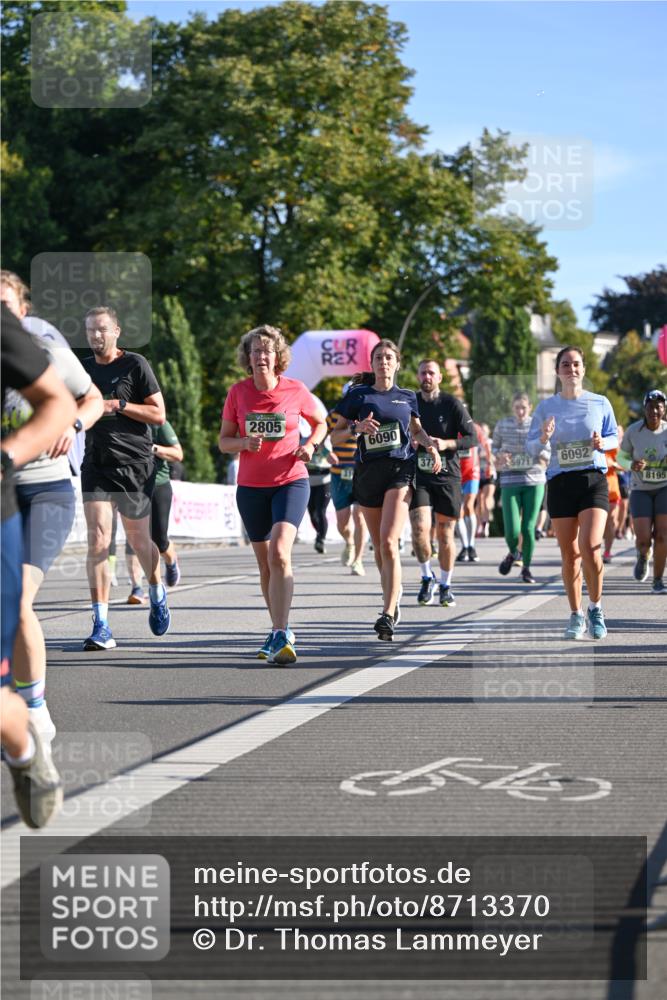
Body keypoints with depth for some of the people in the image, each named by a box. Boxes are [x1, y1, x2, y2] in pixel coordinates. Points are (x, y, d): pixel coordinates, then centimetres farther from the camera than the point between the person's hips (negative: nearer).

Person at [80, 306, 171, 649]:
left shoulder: (135, 364, -4)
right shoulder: (84, 368, 11)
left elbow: (158, 414, -7)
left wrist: (117, 405, -16)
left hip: (134, 465, -3)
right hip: (96, 466, 3)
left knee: (138, 540, 8)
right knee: (97, 539, -11)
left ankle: (157, 593, 40)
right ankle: (101, 626, -12)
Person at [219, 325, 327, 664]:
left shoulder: (295, 390, -3)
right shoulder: (238, 392, 0)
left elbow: (321, 422, 14)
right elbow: (223, 441, 5)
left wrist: (310, 445, -6)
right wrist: (245, 443, -16)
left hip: (291, 482, -3)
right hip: (251, 486, 3)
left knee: (279, 553, -22)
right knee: (265, 562, 10)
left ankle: (280, 636, -25)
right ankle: (280, 631, 27)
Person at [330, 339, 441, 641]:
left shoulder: (407, 397, 11)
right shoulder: (358, 396, 6)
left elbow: (416, 429, 27)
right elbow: (335, 436, 6)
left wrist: (429, 444, 6)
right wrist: (357, 427, -13)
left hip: (401, 469, -1)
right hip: (367, 472, 2)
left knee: (389, 542, -17)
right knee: (378, 545, 9)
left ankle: (388, 615, -22)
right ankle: (393, 596, 32)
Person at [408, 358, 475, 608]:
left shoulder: (452, 404, 0)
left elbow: (471, 437, -2)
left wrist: (447, 444, -17)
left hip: (447, 476, -1)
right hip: (418, 475, 1)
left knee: (445, 535, 4)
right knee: (420, 529, -15)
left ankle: (445, 586, 20)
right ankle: (427, 577, 7)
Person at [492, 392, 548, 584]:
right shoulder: (503, 425, 2)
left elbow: (549, 449, 11)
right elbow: (494, 446, 16)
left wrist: (544, 457, -11)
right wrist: (499, 455, -6)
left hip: (534, 482, 0)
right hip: (510, 482, 0)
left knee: (528, 528, -2)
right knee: (512, 531, -10)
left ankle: (526, 568, 19)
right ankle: (512, 553, 26)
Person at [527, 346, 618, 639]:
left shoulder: (600, 403, 4)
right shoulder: (546, 406, 4)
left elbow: (613, 437, 14)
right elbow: (531, 447, 5)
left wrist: (603, 443, -8)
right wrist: (544, 439, -17)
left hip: (594, 479, -1)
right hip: (560, 482, 1)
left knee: (590, 547, -17)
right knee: (569, 554, 4)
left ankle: (595, 609, 4)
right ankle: (576, 615, 19)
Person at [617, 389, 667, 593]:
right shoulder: (633, 431, -10)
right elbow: (621, 457, 3)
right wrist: (632, 465, -20)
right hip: (641, 490, 0)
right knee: (643, 540, -10)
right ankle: (643, 556, 27)